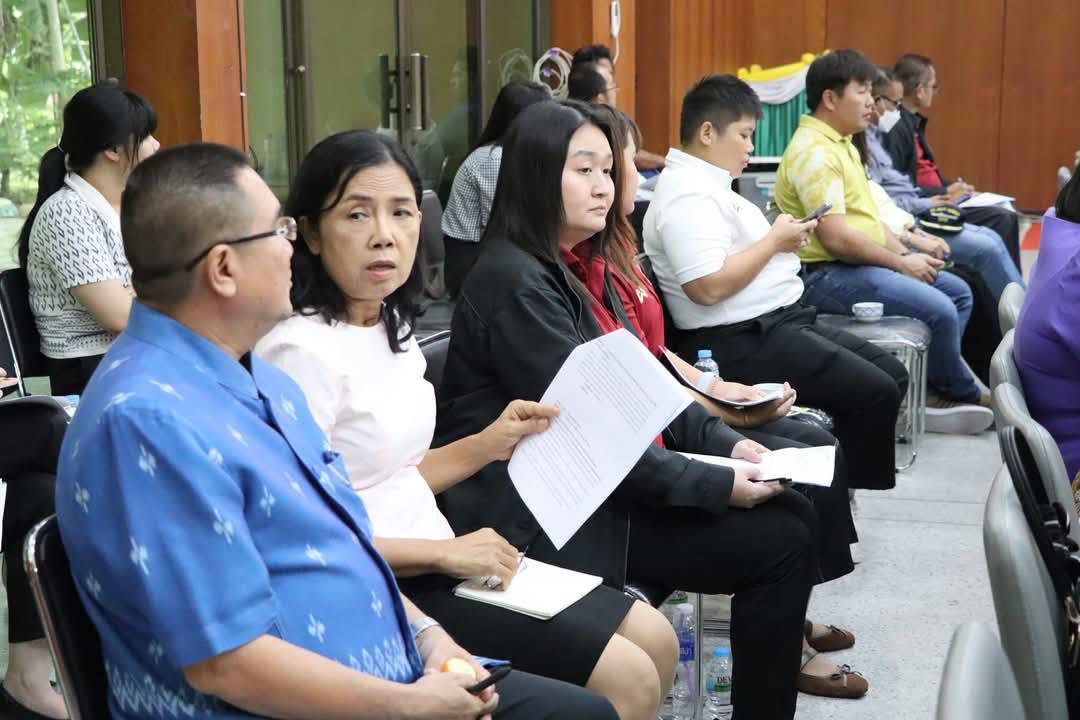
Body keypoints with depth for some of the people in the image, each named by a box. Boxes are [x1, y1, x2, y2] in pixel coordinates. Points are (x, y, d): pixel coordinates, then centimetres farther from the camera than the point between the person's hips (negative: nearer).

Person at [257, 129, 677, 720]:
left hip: (432, 563, 9)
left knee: (656, 638, 11)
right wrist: (443, 553, -19)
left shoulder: (392, 331, 9)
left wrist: (489, 445, 5)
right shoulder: (303, 351, -20)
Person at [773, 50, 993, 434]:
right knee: (939, 310, -21)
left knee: (958, 292, 11)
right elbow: (836, 238, -25)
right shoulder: (813, 153, -18)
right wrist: (901, 263, -14)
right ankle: (963, 395, 5)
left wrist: (905, 254, 2)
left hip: (860, 263, 11)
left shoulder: (841, 144, 16)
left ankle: (931, 392, 7)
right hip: (826, 274, -11)